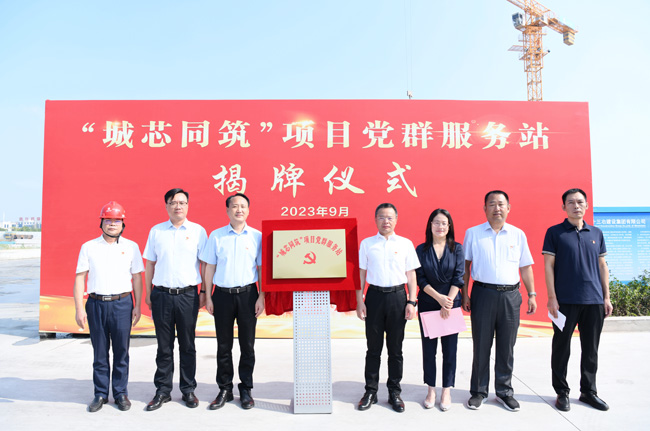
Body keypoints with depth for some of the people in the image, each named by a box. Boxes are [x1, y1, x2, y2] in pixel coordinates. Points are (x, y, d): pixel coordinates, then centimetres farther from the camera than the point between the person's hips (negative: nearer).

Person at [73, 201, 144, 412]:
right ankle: (100, 394, 23)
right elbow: (80, 278, 4)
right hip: (96, 303, 1)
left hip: (122, 303, -1)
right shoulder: (89, 247, 6)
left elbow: (137, 278, 6)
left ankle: (120, 393, 19)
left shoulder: (131, 247, 5)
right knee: (99, 352, 9)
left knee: (121, 351, 5)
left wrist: (137, 306, 1)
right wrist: (79, 309, -2)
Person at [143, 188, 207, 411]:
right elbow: (150, 264, 10)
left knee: (187, 346, 9)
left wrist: (205, 291, -1)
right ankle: (163, 391, 23)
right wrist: (148, 292, 8)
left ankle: (188, 390, 22)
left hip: (187, 294, -1)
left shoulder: (198, 231, 1)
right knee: (164, 346, 10)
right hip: (161, 295, 1)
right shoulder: (156, 231, 7)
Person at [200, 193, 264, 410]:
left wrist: (261, 297, -2)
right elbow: (210, 267, 6)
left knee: (247, 345, 7)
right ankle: (225, 389, 24)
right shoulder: (216, 236, 3)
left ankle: (245, 389, 22)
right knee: (223, 345, 10)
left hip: (247, 294, 0)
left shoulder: (257, 236, 2)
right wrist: (208, 297, 2)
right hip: (222, 294, 1)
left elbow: (261, 268, 3)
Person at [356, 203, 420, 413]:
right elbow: (361, 274, 4)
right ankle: (370, 391, 21)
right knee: (373, 348, 9)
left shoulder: (405, 244, 4)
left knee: (395, 348, 9)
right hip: (375, 295, 0)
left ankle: (394, 392, 23)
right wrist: (359, 301, -1)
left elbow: (411, 275, 5)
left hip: (398, 296, 0)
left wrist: (411, 302, -1)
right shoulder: (367, 244, 3)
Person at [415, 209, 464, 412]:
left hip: (451, 304, 0)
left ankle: (447, 391, 19)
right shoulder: (421, 249, 0)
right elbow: (420, 279, -5)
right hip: (427, 304, 0)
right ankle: (431, 390, 20)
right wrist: (439, 298, -15)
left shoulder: (457, 248, 1)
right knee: (429, 348, 7)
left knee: (450, 348, 6)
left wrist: (448, 301, -14)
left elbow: (458, 277, -5)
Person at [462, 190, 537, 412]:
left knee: (506, 347, 10)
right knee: (481, 345, 6)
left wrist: (532, 294, 6)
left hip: (510, 295, 2)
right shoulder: (473, 233, 3)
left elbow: (525, 267, 11)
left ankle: (504, 391, 25)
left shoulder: (518, 234, 7)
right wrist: (464, 294, -1)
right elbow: (465, 265, 4)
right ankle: (479, 391, 20)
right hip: (483, 293, -1)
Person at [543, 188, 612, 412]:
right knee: (561, 347, 5)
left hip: (594, 301, 4)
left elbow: (602, 266, 13)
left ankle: (588, 391, 27)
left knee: (591, 348, 12)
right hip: (565, 301, -4)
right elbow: (548, 266, -4)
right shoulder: (555, 232, -1)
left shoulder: (596, 233, 11)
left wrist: (606, 297, 8)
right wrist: (552, 298, -10)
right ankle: (562, 392, 18)